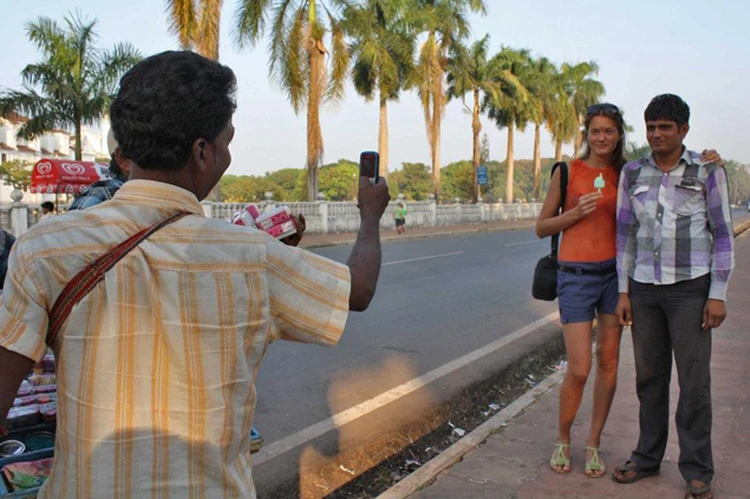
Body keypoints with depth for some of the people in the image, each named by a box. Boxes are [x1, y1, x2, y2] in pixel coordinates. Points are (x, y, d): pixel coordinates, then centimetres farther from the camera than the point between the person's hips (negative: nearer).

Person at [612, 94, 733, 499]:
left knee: (694, 379, -1)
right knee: (649, 376, 10)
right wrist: (623, 292, 4)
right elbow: (626, 233, 7)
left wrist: (718, 295, -10)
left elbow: (723, 234, -4)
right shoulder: (633, 174, 4)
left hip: (691, 287, -3)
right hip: (645, 287, 3)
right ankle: (648, 457, 23)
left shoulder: (708, 172, -5)